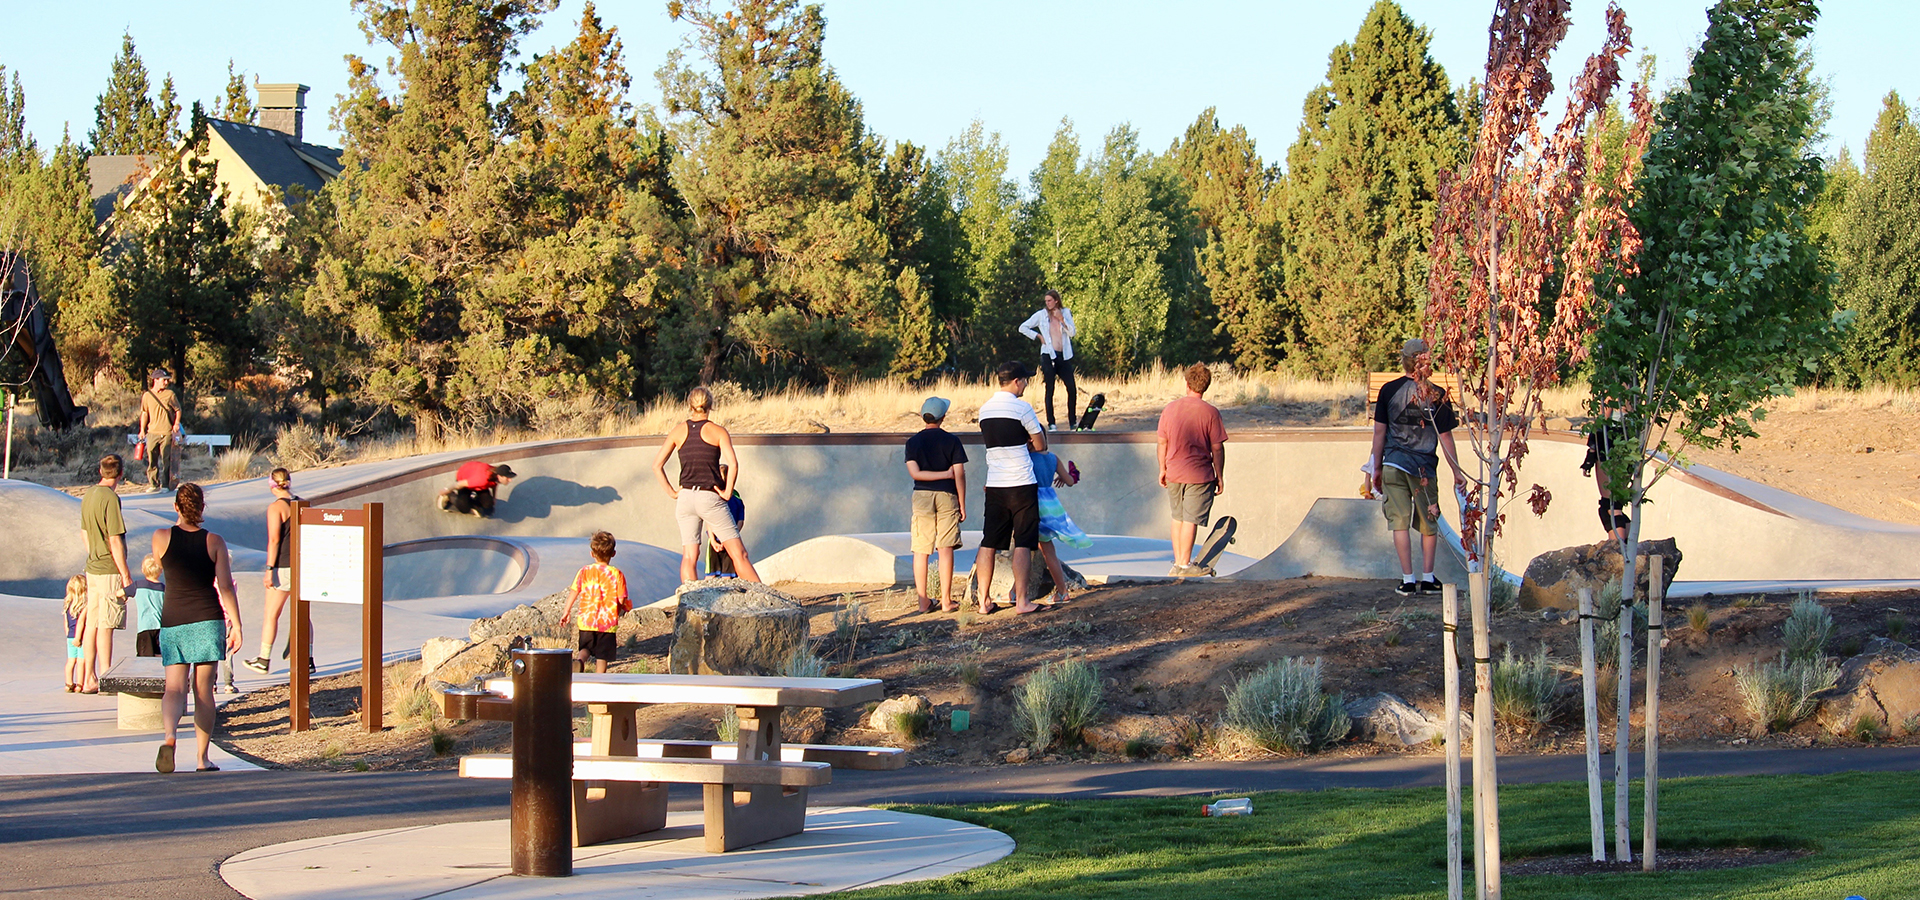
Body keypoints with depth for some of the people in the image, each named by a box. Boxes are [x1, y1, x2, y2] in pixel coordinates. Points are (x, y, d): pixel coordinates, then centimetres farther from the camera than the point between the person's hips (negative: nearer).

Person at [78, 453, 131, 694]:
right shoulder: (110, 498, -16)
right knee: (106, 625, -6)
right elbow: (115, 541, -18)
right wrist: (126, 575, -14)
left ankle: (90, 680, 14)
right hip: (110, 570, -8)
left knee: (92, 623, 10)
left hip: (92, 568, 8)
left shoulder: (88, 496, 10)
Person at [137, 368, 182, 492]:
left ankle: (165, 484, 4)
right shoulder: (147, 395, 7)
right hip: (152, 432, 1)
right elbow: (144, 413, 13)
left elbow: (178, 410, 10)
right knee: (151, 459, -1)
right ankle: (153, 484, 5)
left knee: (165, 460, -2)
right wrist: (142, 430, 9)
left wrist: (176, 424, -3)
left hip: (167, 432, -1)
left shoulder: (170, 394, 4)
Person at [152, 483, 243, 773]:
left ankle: (169, 736, -30)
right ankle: (202, 758, 10)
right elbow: (225, 586, -8)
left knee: (174, 689, -1)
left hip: (172, 619, 0)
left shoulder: (162, 537, -1)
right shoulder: (214, 541, -3)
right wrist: (236, 625, -5)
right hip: (208, 618, 0)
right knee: (203, 690, 8)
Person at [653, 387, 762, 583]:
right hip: (710, 498, -3)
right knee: (738, 553, 0)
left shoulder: (679, 431, 7)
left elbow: (657, 465, 4)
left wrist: (671, 492, 8)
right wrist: (727, 492, -4)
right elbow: (733, 464, -14)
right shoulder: (718, 431, -2)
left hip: (685, 498, 3)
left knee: (689, 556, 7)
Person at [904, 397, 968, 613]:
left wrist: (946, 474, -5)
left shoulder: (913, 442, 3)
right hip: (946, 497, -1)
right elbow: (960, 474, -5)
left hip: (921, 497, 1)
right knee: (946, 549, -1)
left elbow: (914, 473, -8)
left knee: (921, 551, 4)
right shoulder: (951, 441, -2)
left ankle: (923, 601, 2)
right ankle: (946, 601, -3)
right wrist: (962, 505, 2)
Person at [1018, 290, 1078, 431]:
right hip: (1048, 355, -2)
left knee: (1072, 389, -3)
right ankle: (1051, 423, -2)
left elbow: (1072, 333, 0)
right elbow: (1023, 328, 6)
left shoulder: (1066, 313, 8)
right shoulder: (1041, 315, 3)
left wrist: (1061, 319, -9)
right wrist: (1038, 336, 0)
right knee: (1050, 390, -4)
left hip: (1064, 355, 2)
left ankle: (1073, 423, 8)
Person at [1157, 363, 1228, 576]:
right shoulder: (1210, 412, -11)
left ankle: (1178, 562, 20)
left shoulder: (1170, 409, 0)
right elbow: (1217, 448, -9)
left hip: (1174, 473, 4)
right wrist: (1220, 476, 1)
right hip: (1199, 475, -4)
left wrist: (1163, 469, 17)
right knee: (1191, 519, 0)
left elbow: (1162, 442, 6)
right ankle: (1185, 564, 3)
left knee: (1178, 518, 15)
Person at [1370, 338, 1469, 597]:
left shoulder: (1389, 390, -1)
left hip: (1394, 465, 0)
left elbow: (1379, 431, 1)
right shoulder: (1437, 395, -4)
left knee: (1400, 523, 2)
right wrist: (1456, 471, 7)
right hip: (1424, 466, 0)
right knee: (1429, 524, 14)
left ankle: (1408, 580, -1)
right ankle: (1428, 579, 17)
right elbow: (1445, 437, -1)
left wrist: (1377, 468, 11)